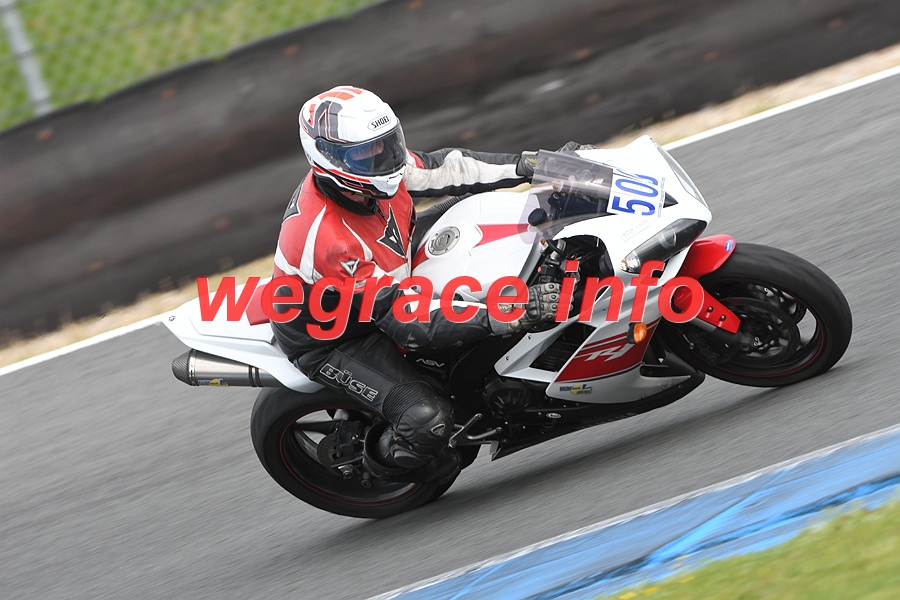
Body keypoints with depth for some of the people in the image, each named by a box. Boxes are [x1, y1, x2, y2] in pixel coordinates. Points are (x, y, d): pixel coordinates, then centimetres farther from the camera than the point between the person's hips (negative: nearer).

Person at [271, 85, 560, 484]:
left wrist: (529, 165, -12)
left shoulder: (367, 169, -19)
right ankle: (385, 459, 13)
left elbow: (441, 169, -3)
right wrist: (505, 315, -43)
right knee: (427, 421, -24)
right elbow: (410, 325, -37)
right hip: (327, 339, -9)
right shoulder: (327, 240, -40)